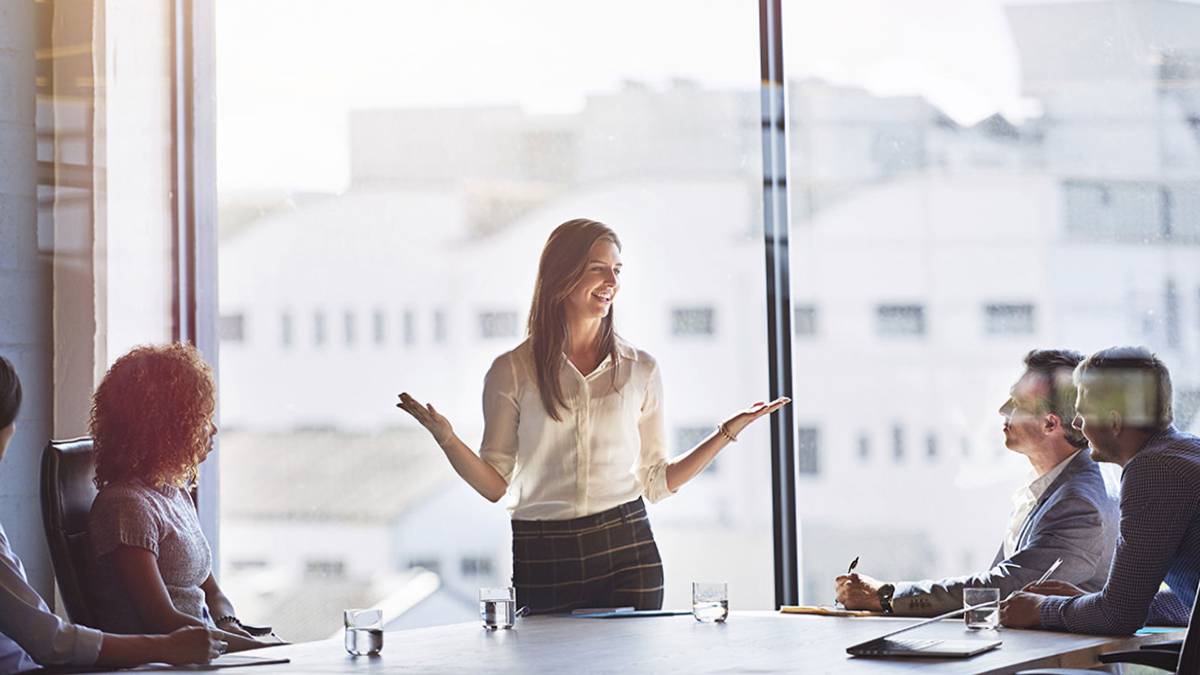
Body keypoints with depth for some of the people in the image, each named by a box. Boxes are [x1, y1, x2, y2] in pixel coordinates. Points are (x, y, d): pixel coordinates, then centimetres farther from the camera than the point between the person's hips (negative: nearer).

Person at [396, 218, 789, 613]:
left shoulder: (640, 369, 7)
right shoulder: (511, 372, 1)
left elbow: (656, 482, 10)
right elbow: (495, 486, 1)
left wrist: (729, 432, 6)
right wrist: (445, 436, -14)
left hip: (627, 550, 1)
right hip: (543, 560, -1)